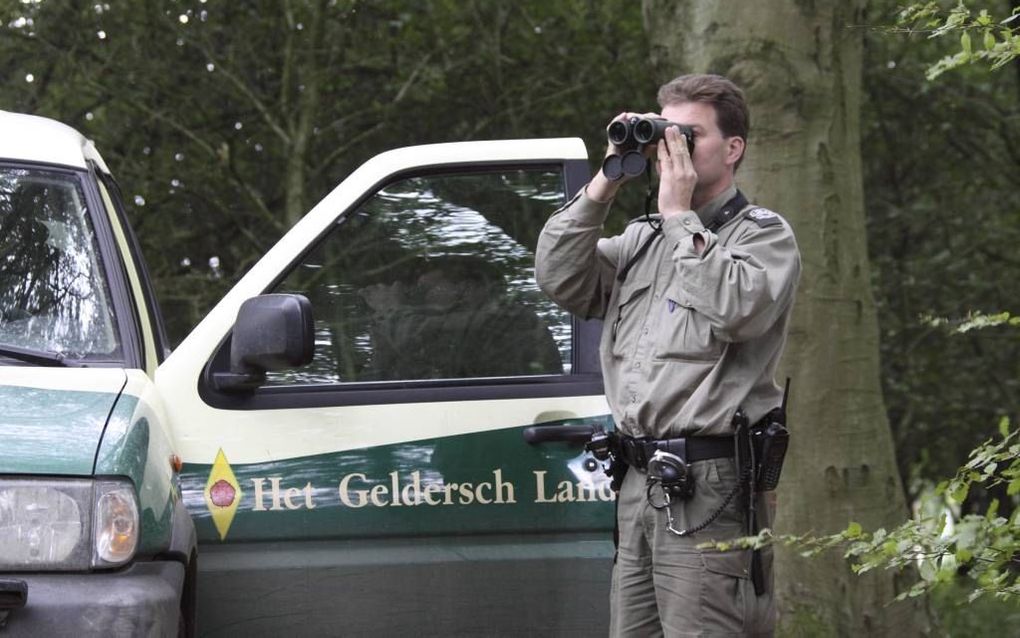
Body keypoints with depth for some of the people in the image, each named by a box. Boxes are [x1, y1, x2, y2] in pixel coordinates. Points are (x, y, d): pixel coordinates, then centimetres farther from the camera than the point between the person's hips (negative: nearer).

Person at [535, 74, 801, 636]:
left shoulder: (764, 235, 2)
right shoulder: (644, 238, 20)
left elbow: (734, 308, -17)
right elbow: (560, 280, 9)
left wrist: (681, 215, -9)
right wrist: (602, 188, 4)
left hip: (708, 490, -7)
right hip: (637, 484, 7)